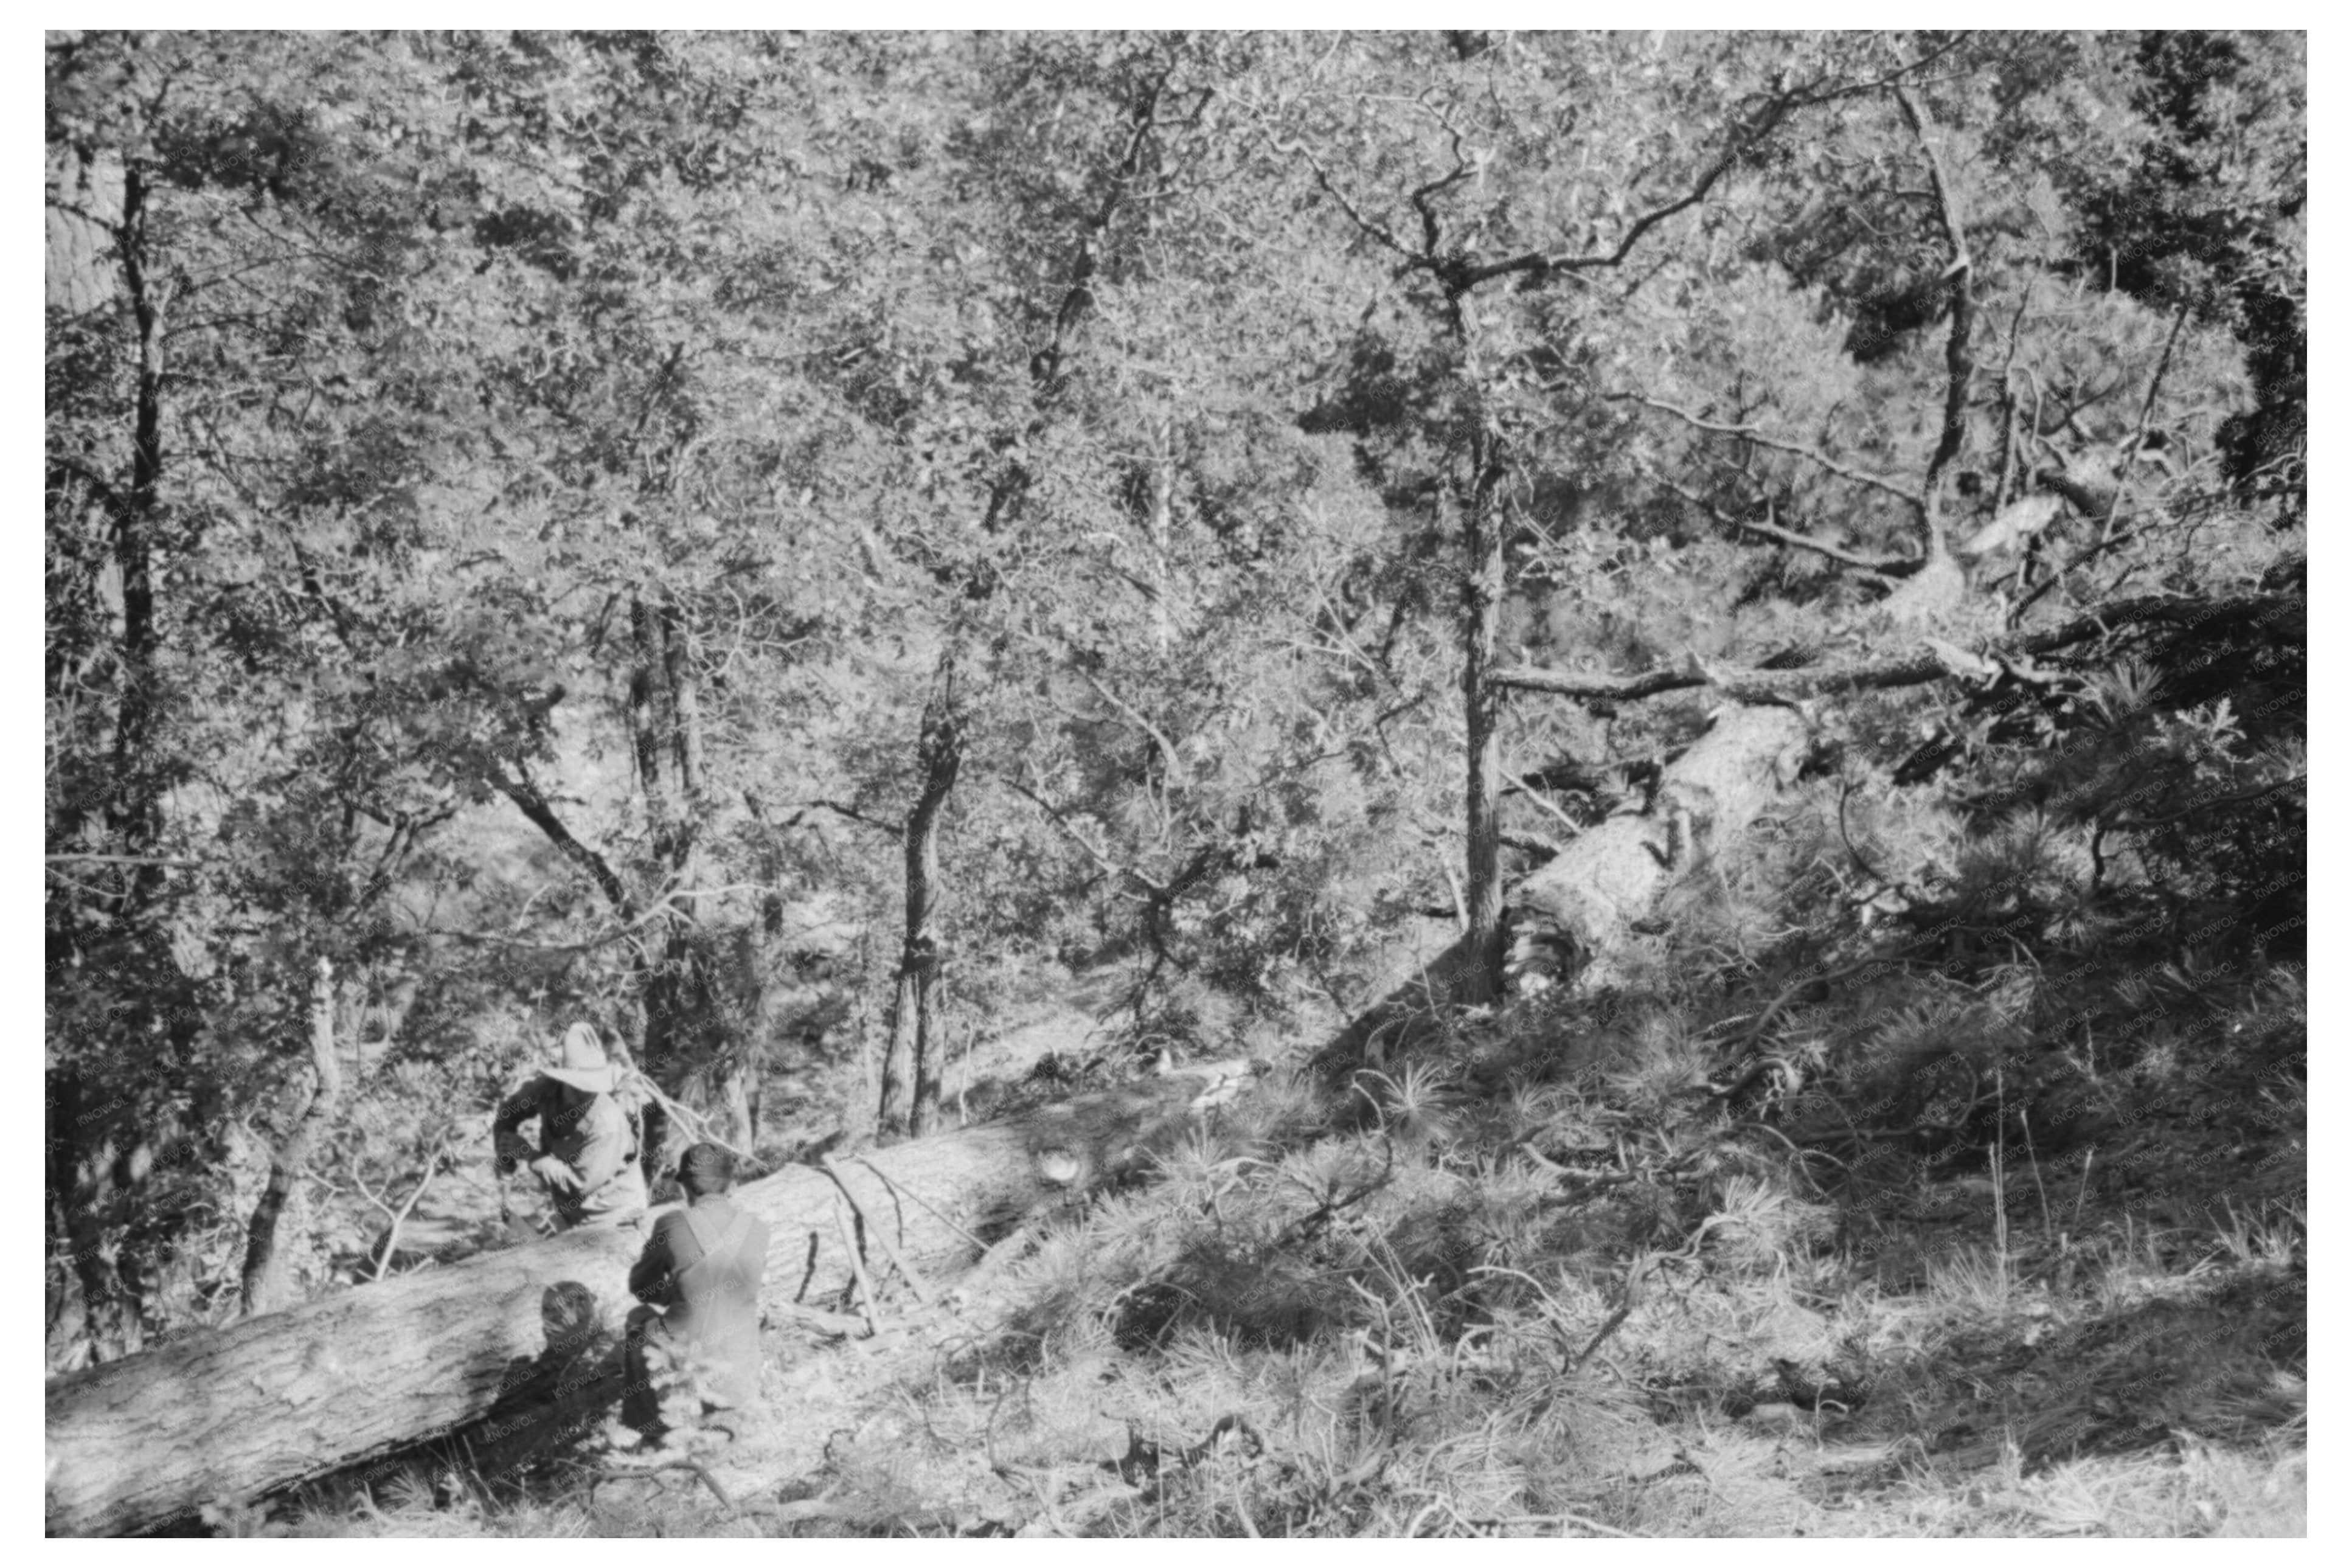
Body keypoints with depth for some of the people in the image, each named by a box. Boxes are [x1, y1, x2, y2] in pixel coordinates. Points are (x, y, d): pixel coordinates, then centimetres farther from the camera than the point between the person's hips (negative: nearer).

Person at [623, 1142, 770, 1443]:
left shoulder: (671, 1225, -13)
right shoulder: (757, 1229, -6)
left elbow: (639, 1287, 2)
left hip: (685, 1366, -2)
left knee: (639, 1318, 30)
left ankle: (646, 1418, 38)